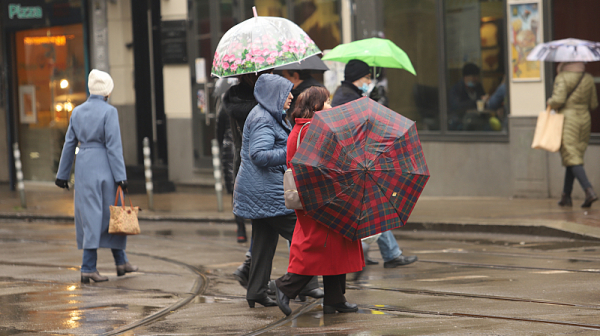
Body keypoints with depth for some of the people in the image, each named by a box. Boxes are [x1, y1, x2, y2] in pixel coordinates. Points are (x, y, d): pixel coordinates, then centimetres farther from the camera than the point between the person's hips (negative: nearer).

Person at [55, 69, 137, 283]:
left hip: (83, 167, 5)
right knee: (112, 214, 7)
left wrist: (63, 174, 15)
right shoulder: (109, 112, -9)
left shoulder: (77, 112, 7)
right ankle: (121, 261, 13)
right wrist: (120, 176, -11)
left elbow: (69, 144, 10)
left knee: (90, 216, 7)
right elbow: (113, 145, -12)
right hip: (104, 167, -5)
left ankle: (89, 268, 4)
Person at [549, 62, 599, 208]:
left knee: (572, 158, -9)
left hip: (567, 119, -6)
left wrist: (550, 103, 2)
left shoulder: (562, 78, -10)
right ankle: (566, 196, 17)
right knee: (574, 157, 13)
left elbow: (558, 100, -19)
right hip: (584, 119, 6)